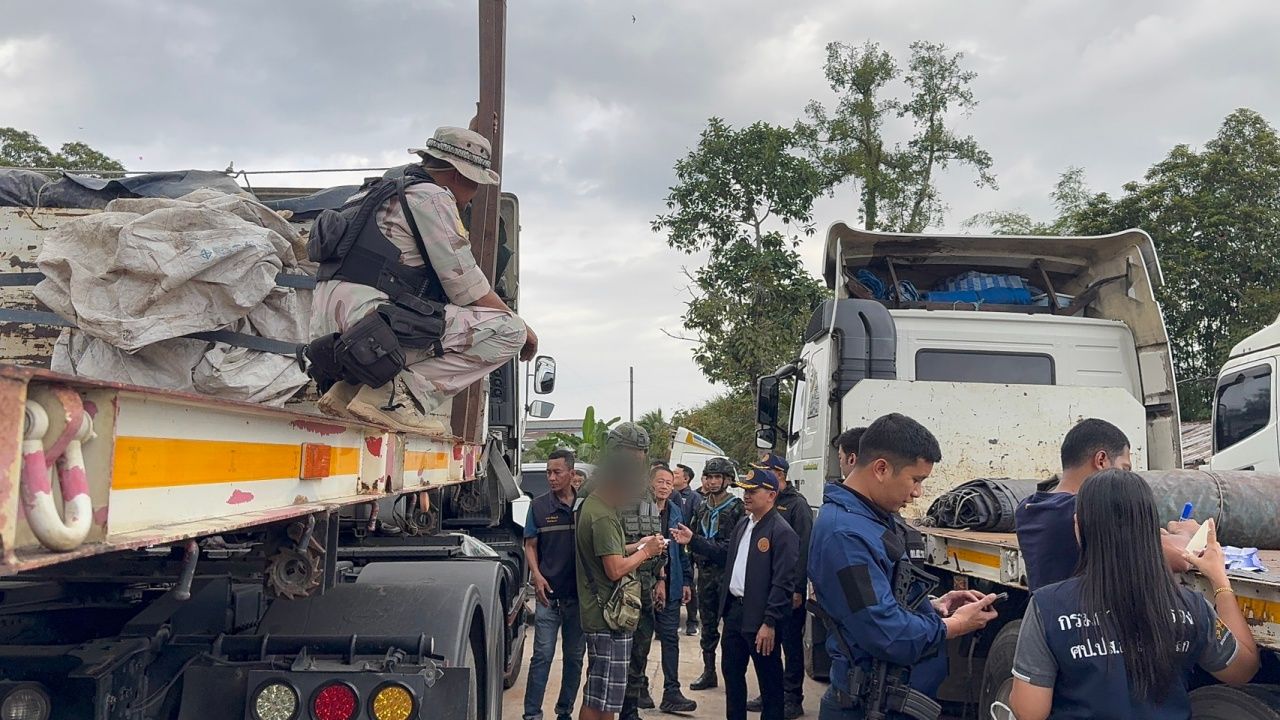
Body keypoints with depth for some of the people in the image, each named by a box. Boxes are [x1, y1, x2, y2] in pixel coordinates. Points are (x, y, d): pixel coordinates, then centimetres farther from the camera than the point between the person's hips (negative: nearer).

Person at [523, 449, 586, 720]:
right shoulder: (539, 506, 0)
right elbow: (530, 545, 5)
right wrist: (537, 575, -10)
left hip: (580, 594, 1)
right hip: (549, 595, -1)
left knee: (574, 656, 11)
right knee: (542, 655, -2)